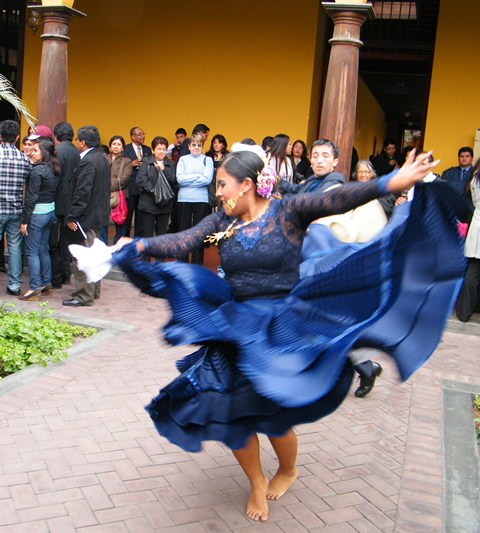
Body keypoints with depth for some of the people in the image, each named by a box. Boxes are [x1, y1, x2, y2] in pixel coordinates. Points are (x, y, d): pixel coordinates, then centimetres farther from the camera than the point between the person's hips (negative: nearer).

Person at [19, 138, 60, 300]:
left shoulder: (37, 170, -16)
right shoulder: (54, 169, 7)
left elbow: (31, 197, -17)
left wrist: (25, 220, -12)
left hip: (37, 213, -8)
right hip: (51, 211, 8)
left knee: (32, 251, -1)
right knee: (43, 249, 16)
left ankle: (35, 288, 1)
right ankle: (46, 284, 21)